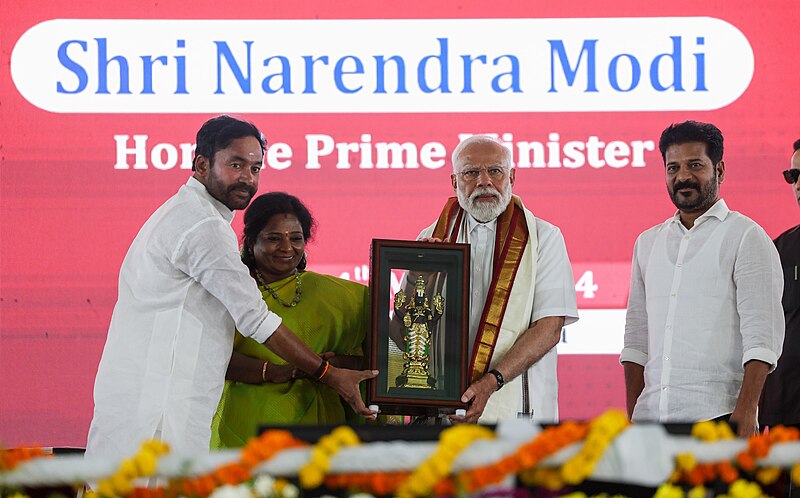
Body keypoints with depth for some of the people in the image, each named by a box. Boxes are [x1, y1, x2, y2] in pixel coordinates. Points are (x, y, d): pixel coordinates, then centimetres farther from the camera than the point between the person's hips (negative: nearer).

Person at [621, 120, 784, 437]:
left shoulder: (745, 237, 1)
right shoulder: (648, 243, 19)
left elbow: (763, 335, -7)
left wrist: (745, 411, -17)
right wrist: (631, 417, 11)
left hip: (717, 418, -5)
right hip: (651, 416, 5)